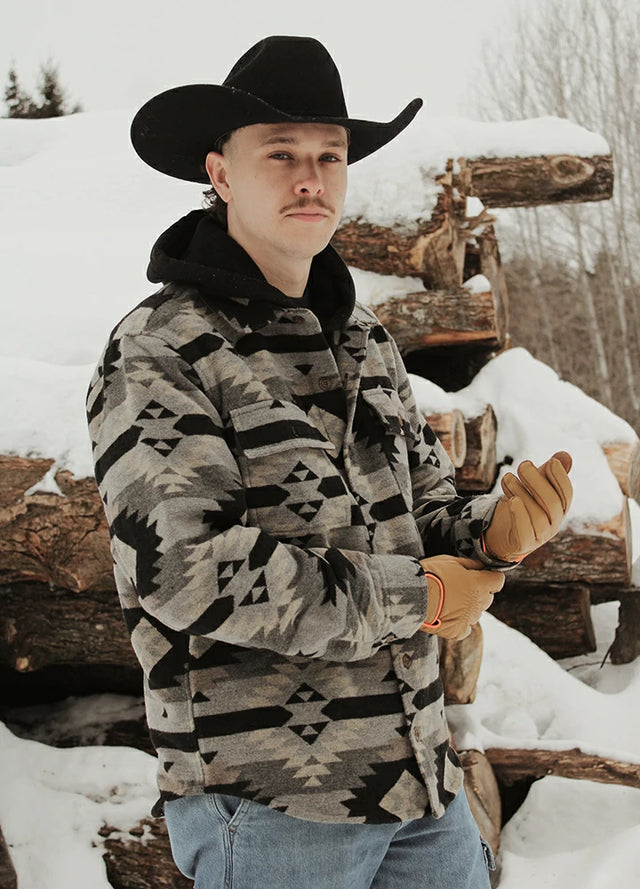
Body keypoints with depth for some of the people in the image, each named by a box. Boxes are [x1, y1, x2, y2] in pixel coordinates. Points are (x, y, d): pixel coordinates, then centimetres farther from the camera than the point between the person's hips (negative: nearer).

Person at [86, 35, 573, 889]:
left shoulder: (366, 341, 11)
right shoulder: (156, 353, -9)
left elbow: (426, 522, 13)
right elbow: (185, 569, -21)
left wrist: (497, 531, -11)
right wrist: (418, 597, -14)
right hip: (267, 802, -6)